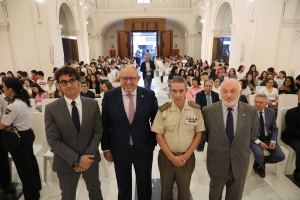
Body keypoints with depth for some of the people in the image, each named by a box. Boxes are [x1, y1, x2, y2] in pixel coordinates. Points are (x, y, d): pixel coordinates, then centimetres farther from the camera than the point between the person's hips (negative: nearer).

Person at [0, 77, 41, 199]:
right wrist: (11, 125, -5)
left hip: (19, 138, -9)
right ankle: (36, 186, 41)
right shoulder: (24, 101, 3)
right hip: (28, 133, 9)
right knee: (30, 161, 23)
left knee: (24, 168, 5)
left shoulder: (13, 106, -26)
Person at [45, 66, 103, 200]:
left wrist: (88, 156, -14)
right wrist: (77, 159, -17)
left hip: (90, 159, 2)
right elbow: (53, 140, -13)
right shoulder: (51, 109, -11)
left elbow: (98, 131, -5)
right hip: (66, 163, -1)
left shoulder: (92, 104, -6)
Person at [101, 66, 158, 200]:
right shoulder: (109, 96, -8)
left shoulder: (149, 95, -9)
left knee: (145, 186, 20)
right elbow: (105, 125, -3)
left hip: (144, 150, 0)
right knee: (123, 187, 23)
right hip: (120, 150, 1)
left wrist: (154, 142, -1)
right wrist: (106, 148, 0)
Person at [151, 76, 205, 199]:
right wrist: (172, 157, -10)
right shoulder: (163, 110, -9)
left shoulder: (196, 109, -6)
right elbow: (159, 136, -6)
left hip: (187, 157, 1)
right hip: (166, 157, 0)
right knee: (166, 190, 16)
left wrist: (186, 156, -8)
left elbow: (198, 134, -2)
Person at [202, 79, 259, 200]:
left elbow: (253, 132, 6)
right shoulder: (208, 111, -16)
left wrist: (240, 145, 5)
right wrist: (214, 144, 4)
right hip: (216, 164, -1)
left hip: (240, 164, 1)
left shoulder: (251, 111, -12)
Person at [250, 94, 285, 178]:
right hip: (254, 139, -4)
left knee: (281, 156, -13)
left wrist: (273, 141, -9)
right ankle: (262, 166, 10)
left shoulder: (271, 112, 2)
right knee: (259, 154, -29)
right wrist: (259, 142, -22)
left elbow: (274, 129, 8)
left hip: (268, 138, 4)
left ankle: (259, 162, 13)